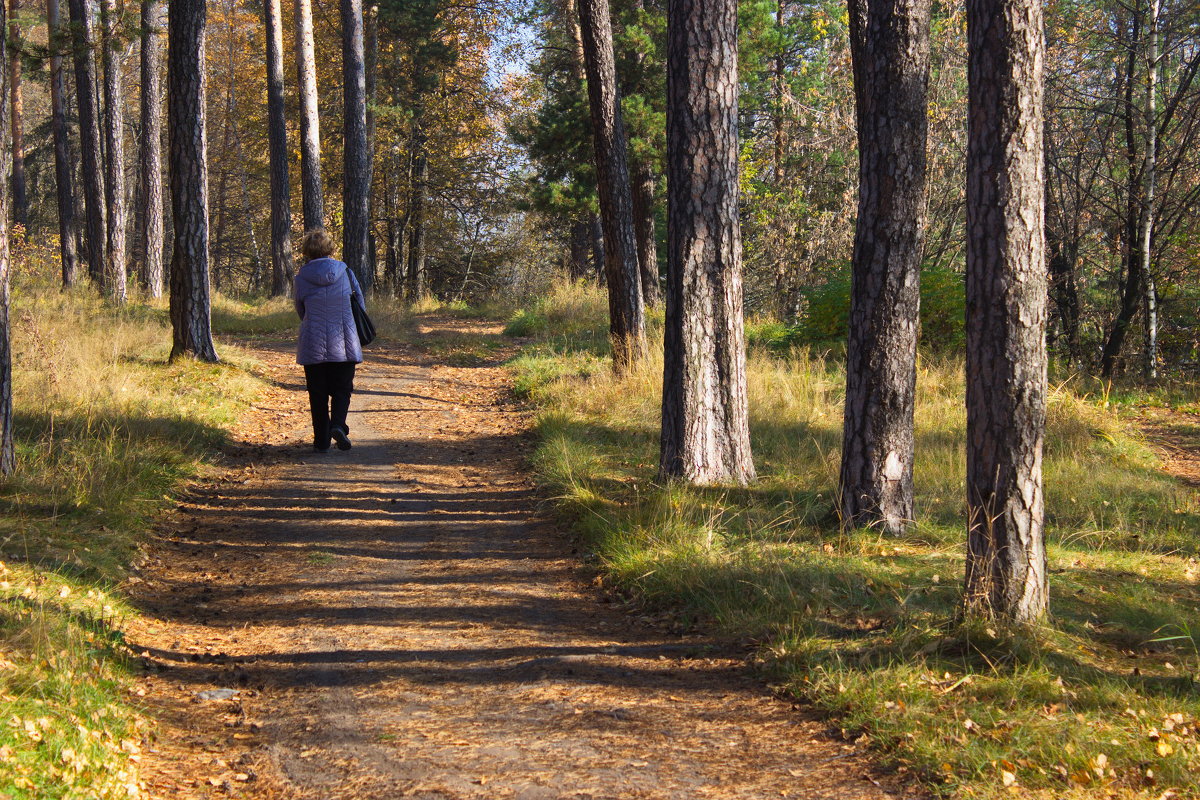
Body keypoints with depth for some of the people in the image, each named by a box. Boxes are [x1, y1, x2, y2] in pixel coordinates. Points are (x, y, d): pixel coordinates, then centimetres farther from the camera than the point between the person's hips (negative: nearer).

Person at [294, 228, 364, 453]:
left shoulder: (301, 278, -3)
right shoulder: (345, 272, -1)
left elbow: (300, 311, 9)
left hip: (313, 344, 0)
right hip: (344, 343, 0)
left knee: (318, 394, 8)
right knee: (342, 389, 10)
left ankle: (321, 441, 7)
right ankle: (338, 424, -16)